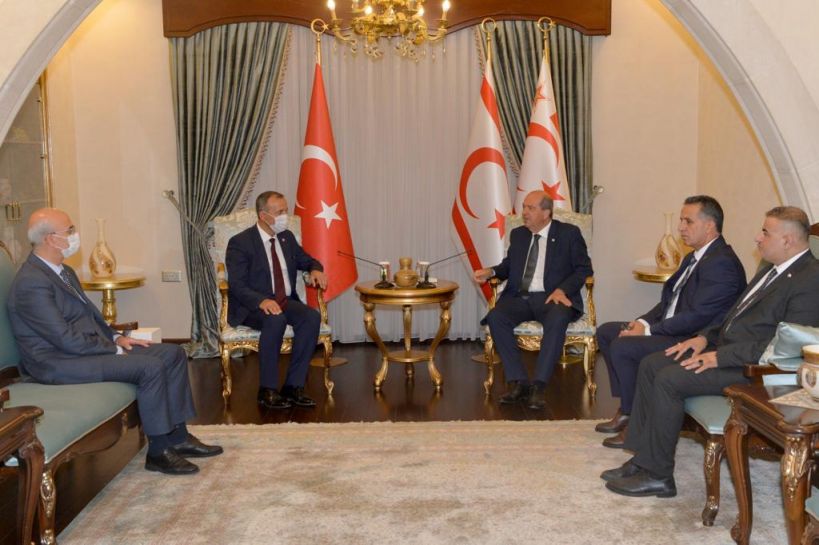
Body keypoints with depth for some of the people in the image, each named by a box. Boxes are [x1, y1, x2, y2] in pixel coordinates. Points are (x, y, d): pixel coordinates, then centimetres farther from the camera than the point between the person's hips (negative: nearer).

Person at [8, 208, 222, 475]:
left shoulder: (63, 271, 12)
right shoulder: (31, 283, -20)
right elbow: (68, 340, -23)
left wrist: (116, 337, 4)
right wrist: (115, 349, -14)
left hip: (88, 347, 10)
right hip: (61, 362, -10)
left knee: (173, 354, 1)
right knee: (151, 367, -26)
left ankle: (177, 436, 5)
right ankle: (158, 451, -13)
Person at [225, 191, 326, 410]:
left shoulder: (287, 237, 11)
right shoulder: (240, 243, -8)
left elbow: (306, 260, 25)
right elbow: (236, 285, -16)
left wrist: (316, 269, -1)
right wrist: (261, 301, -35)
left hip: (285, 301, 5)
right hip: (252, 306, -5)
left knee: (312, 316, -26)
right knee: (276, 319, -38)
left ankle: (293, 386, -21)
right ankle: (268, 390, -26)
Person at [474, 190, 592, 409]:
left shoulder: (569, 233, 5)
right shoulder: (517, 234, 18)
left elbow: (584, 268, 2)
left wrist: (562, 290, -14)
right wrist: (491, 272, 3)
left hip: (552, 298, -3)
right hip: (520, 297, 4)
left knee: (557, 319, -38)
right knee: (496, 316, -27)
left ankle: (539, 385, -32)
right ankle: (518, 381, -21)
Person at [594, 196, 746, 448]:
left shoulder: (722, 263, -19)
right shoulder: (693, 257, 13)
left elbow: (697, 317, -24)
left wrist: (648, 330, -19)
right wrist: (643, 321, 0)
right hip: (673, 330, 11)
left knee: (622, 347, -25)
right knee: (606, 332, 8)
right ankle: (626, 407, 10)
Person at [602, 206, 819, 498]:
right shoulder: (773, 269, 15)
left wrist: (720, 357, -22)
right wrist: (706, 337, 6)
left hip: (752, 366, -10)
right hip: (725, 347, 10)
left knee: (669, 379, -23)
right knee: (650, 364, -1)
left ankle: (657, 476, -9)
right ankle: (643, 459, 3)